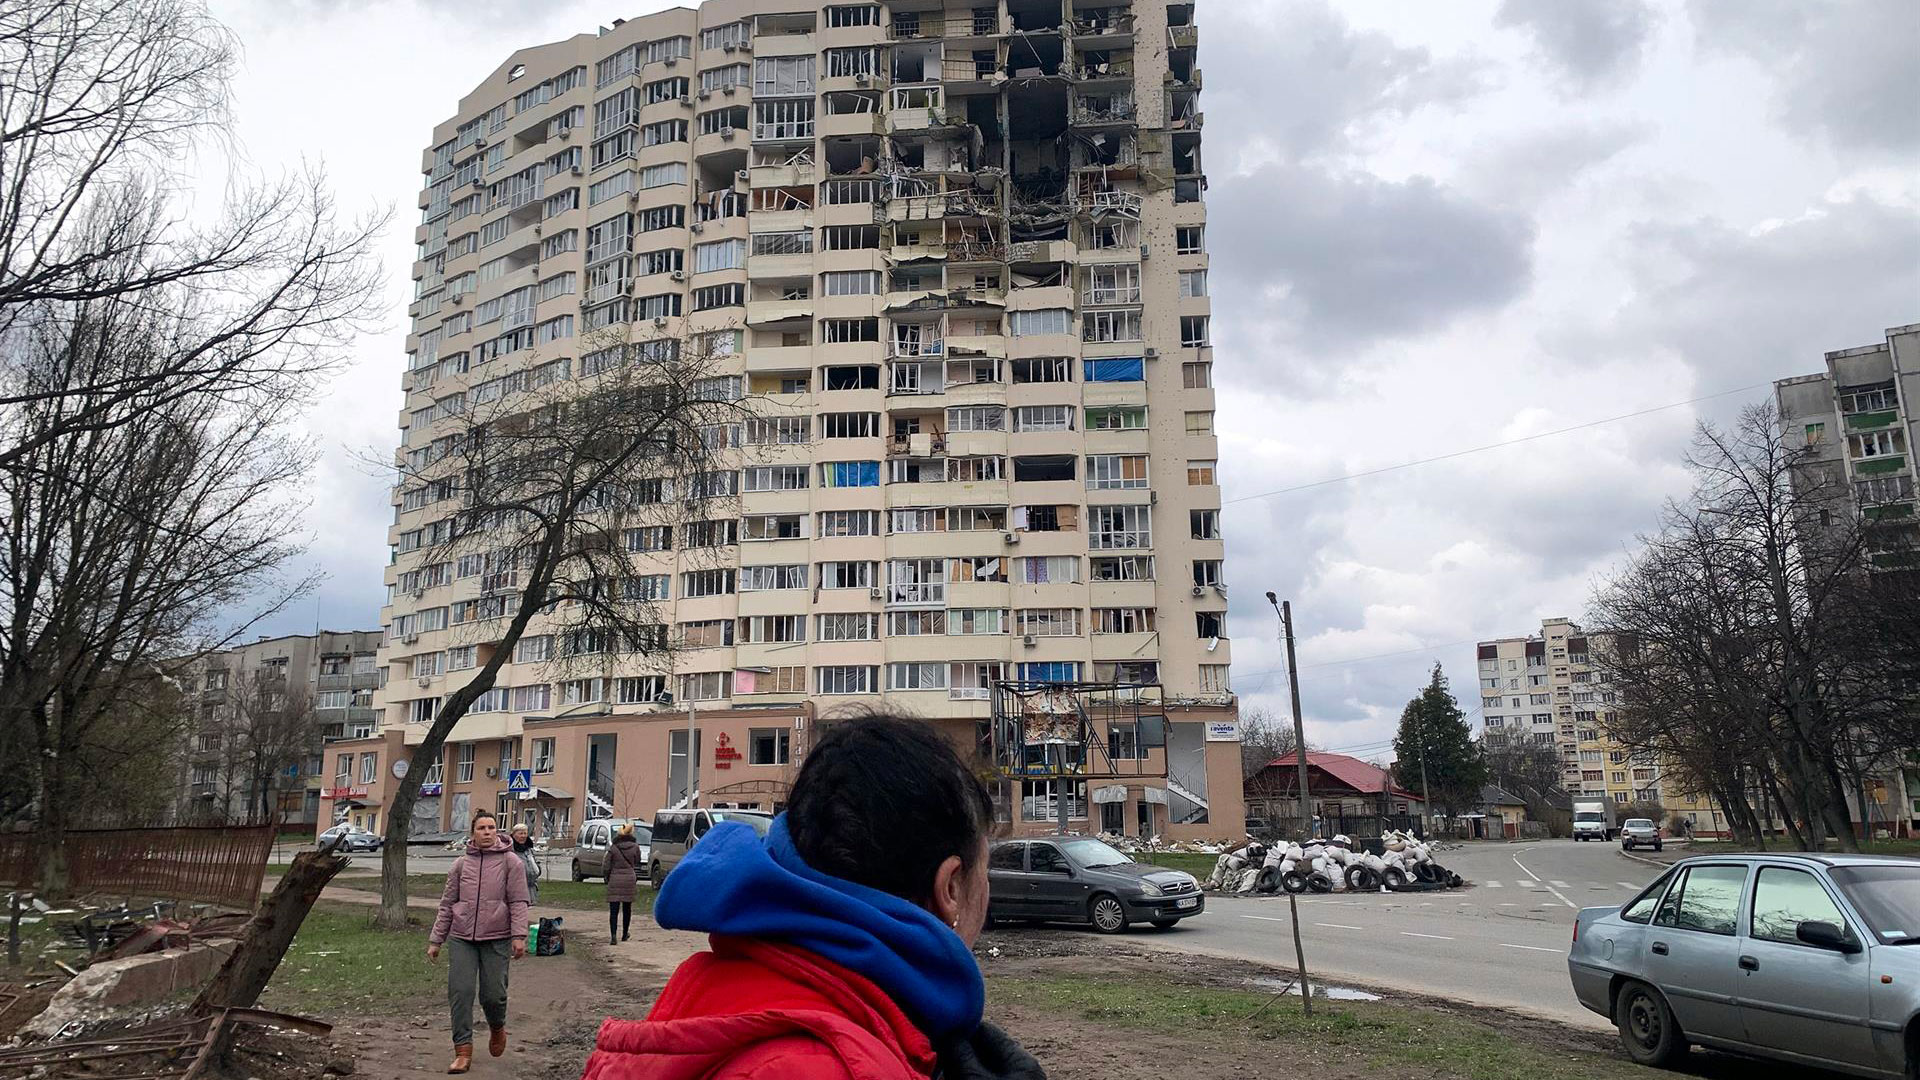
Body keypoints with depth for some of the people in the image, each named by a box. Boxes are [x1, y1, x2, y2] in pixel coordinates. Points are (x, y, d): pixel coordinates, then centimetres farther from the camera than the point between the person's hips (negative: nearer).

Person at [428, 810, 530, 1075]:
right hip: (461, 938, 3)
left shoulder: (510, 862, 1)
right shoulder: (461, 864, 9)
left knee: (493, 995, -1)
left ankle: (497, 1028, 32)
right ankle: (463, 1051, 5)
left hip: (496, 939, -2)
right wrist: (436, 940, 11)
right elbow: (447, 904, 13)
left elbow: (518, 902, -3)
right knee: (460, 992, -4)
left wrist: (519, 936, -13)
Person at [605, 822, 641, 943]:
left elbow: (608, 867, -1)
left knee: (614, 909, -3)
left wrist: (608, 879, 12)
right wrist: (635, 879, 15)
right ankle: (624, 935, 24)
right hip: (629, 879, 2)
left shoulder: (613, 849, -4)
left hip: (615, 880, -2)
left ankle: (613, 935, -17)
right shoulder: (635, 848, 0)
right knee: (627, 908, 15)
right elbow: (637, 865, 5)